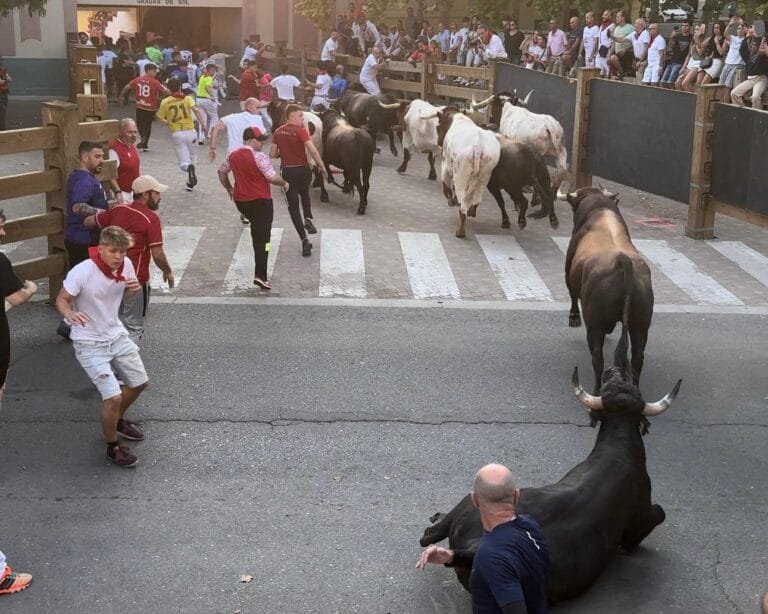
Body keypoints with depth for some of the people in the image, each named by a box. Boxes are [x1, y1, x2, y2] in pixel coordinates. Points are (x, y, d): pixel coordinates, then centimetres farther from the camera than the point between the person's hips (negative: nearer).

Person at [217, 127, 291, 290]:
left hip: (240, 201, 7)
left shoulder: (233, 155, 5)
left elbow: (222, 172, 17)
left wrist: (229, 189, 30)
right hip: (261, 201, -7)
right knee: (262, 238, -2)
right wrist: (285, 183, 1)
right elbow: (273, 178, -18)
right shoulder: (259, 157, -17)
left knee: (256, 232, 25)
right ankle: (260, 275, -7)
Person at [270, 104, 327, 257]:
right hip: (302, 169, -2)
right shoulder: (301, 131, -11)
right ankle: (308, 219, 10)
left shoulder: (278, 132, 3)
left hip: (286, 171, 2)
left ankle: (304, 240, -1)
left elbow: (272, 154, 5)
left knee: (293, 206, 6)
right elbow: (313, 150, -20)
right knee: (304, 193, 31)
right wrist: (322, 167, -13)